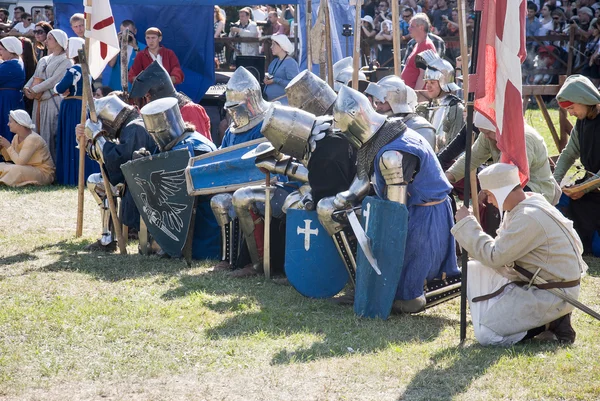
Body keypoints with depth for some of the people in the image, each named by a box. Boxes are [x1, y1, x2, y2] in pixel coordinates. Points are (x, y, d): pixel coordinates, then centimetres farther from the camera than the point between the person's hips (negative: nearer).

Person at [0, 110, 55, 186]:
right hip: (29, 170, 9)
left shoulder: (33, 139, -22)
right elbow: (8, 158, 9)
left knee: (15, 170, -31)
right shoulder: (17, 137, 4)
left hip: (44, 173, -9)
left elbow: (19, 162, -28)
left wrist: (8, 146, -21)